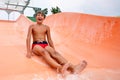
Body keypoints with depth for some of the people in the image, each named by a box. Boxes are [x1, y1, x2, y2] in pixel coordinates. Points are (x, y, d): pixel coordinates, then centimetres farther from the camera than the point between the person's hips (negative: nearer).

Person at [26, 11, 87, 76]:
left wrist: (54, 50, 9)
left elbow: (49, 40, 16)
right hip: (36, 45, -2)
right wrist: (29, 52, -13)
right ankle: (59, 68, -69)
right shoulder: (32, 26, 8)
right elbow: (28, 38, -2)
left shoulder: (46, 27, 15)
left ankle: (72, 67, -58)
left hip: (45, 45, 3)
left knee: (54, 52, -31)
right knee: (44, 52, -39)